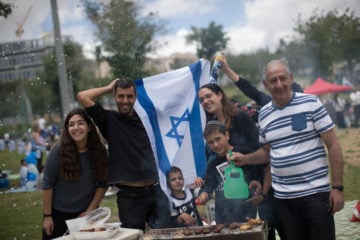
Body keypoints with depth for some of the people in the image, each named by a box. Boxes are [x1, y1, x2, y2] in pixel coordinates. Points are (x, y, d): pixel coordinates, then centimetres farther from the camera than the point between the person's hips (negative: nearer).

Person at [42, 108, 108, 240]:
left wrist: (90, 211, -3)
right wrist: (47, 216, -9)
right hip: (58, 213, -2)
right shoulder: (58, 151, -15)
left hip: (86, 213, 2)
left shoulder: (99, 151, -7)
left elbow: (102, 184, -1)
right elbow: (47, 184, -10)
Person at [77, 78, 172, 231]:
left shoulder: (141, 117, 8)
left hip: (155, 191, 3)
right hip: (130, 196, -3)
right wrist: (109, 88, 3)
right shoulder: (109, 119, 0)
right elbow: (82, 97, -7)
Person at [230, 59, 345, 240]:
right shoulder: (264, 114, 8)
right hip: (282, 197, 4)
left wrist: (337, 187, -10)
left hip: (315, 192, -4)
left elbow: (333, 146, -5)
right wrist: (245, 159, 2)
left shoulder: (310, 103, -5)